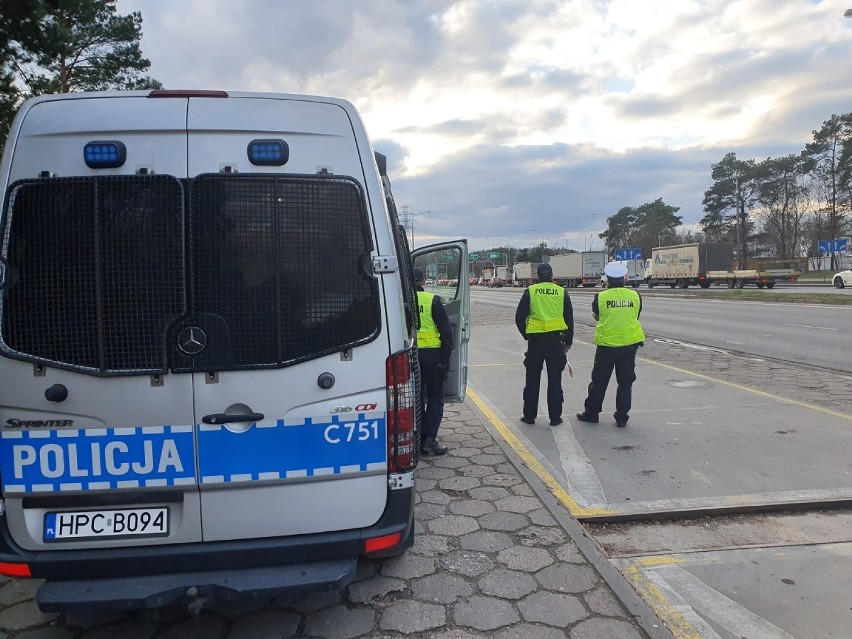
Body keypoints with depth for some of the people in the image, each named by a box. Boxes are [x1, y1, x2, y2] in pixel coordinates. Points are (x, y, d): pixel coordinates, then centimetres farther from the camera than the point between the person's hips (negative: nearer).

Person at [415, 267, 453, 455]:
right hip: (431, 354, -2)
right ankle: (429, 439, 1)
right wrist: (445, 358, -1)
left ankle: (418, 439, 16)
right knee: (435, 397, 9)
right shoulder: (432, 300, -5)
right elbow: (446, 331, -7)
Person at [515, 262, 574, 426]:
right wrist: (568, 342, 15)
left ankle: (529, 415, 15)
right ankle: (555, 417, 11)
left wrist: (526, 335, 12)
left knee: (532, 380, 10)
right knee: (555, 380, 8)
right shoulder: (562, 292, 4)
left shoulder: (530, 292, 0)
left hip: (535, 341, -1)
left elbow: (519, 318, -1)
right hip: (556, 341, 1)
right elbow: (569, 319, 7)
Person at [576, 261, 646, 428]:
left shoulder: (600, 297, -10)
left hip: (606, 344, -1)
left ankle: (591, 413, 21)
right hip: (629, 345, 2)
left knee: (599, 381, 12)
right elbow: (636, 317, 9)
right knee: (625, 382, 11)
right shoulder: (635, 296, -3)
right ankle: (622, 417, 13)